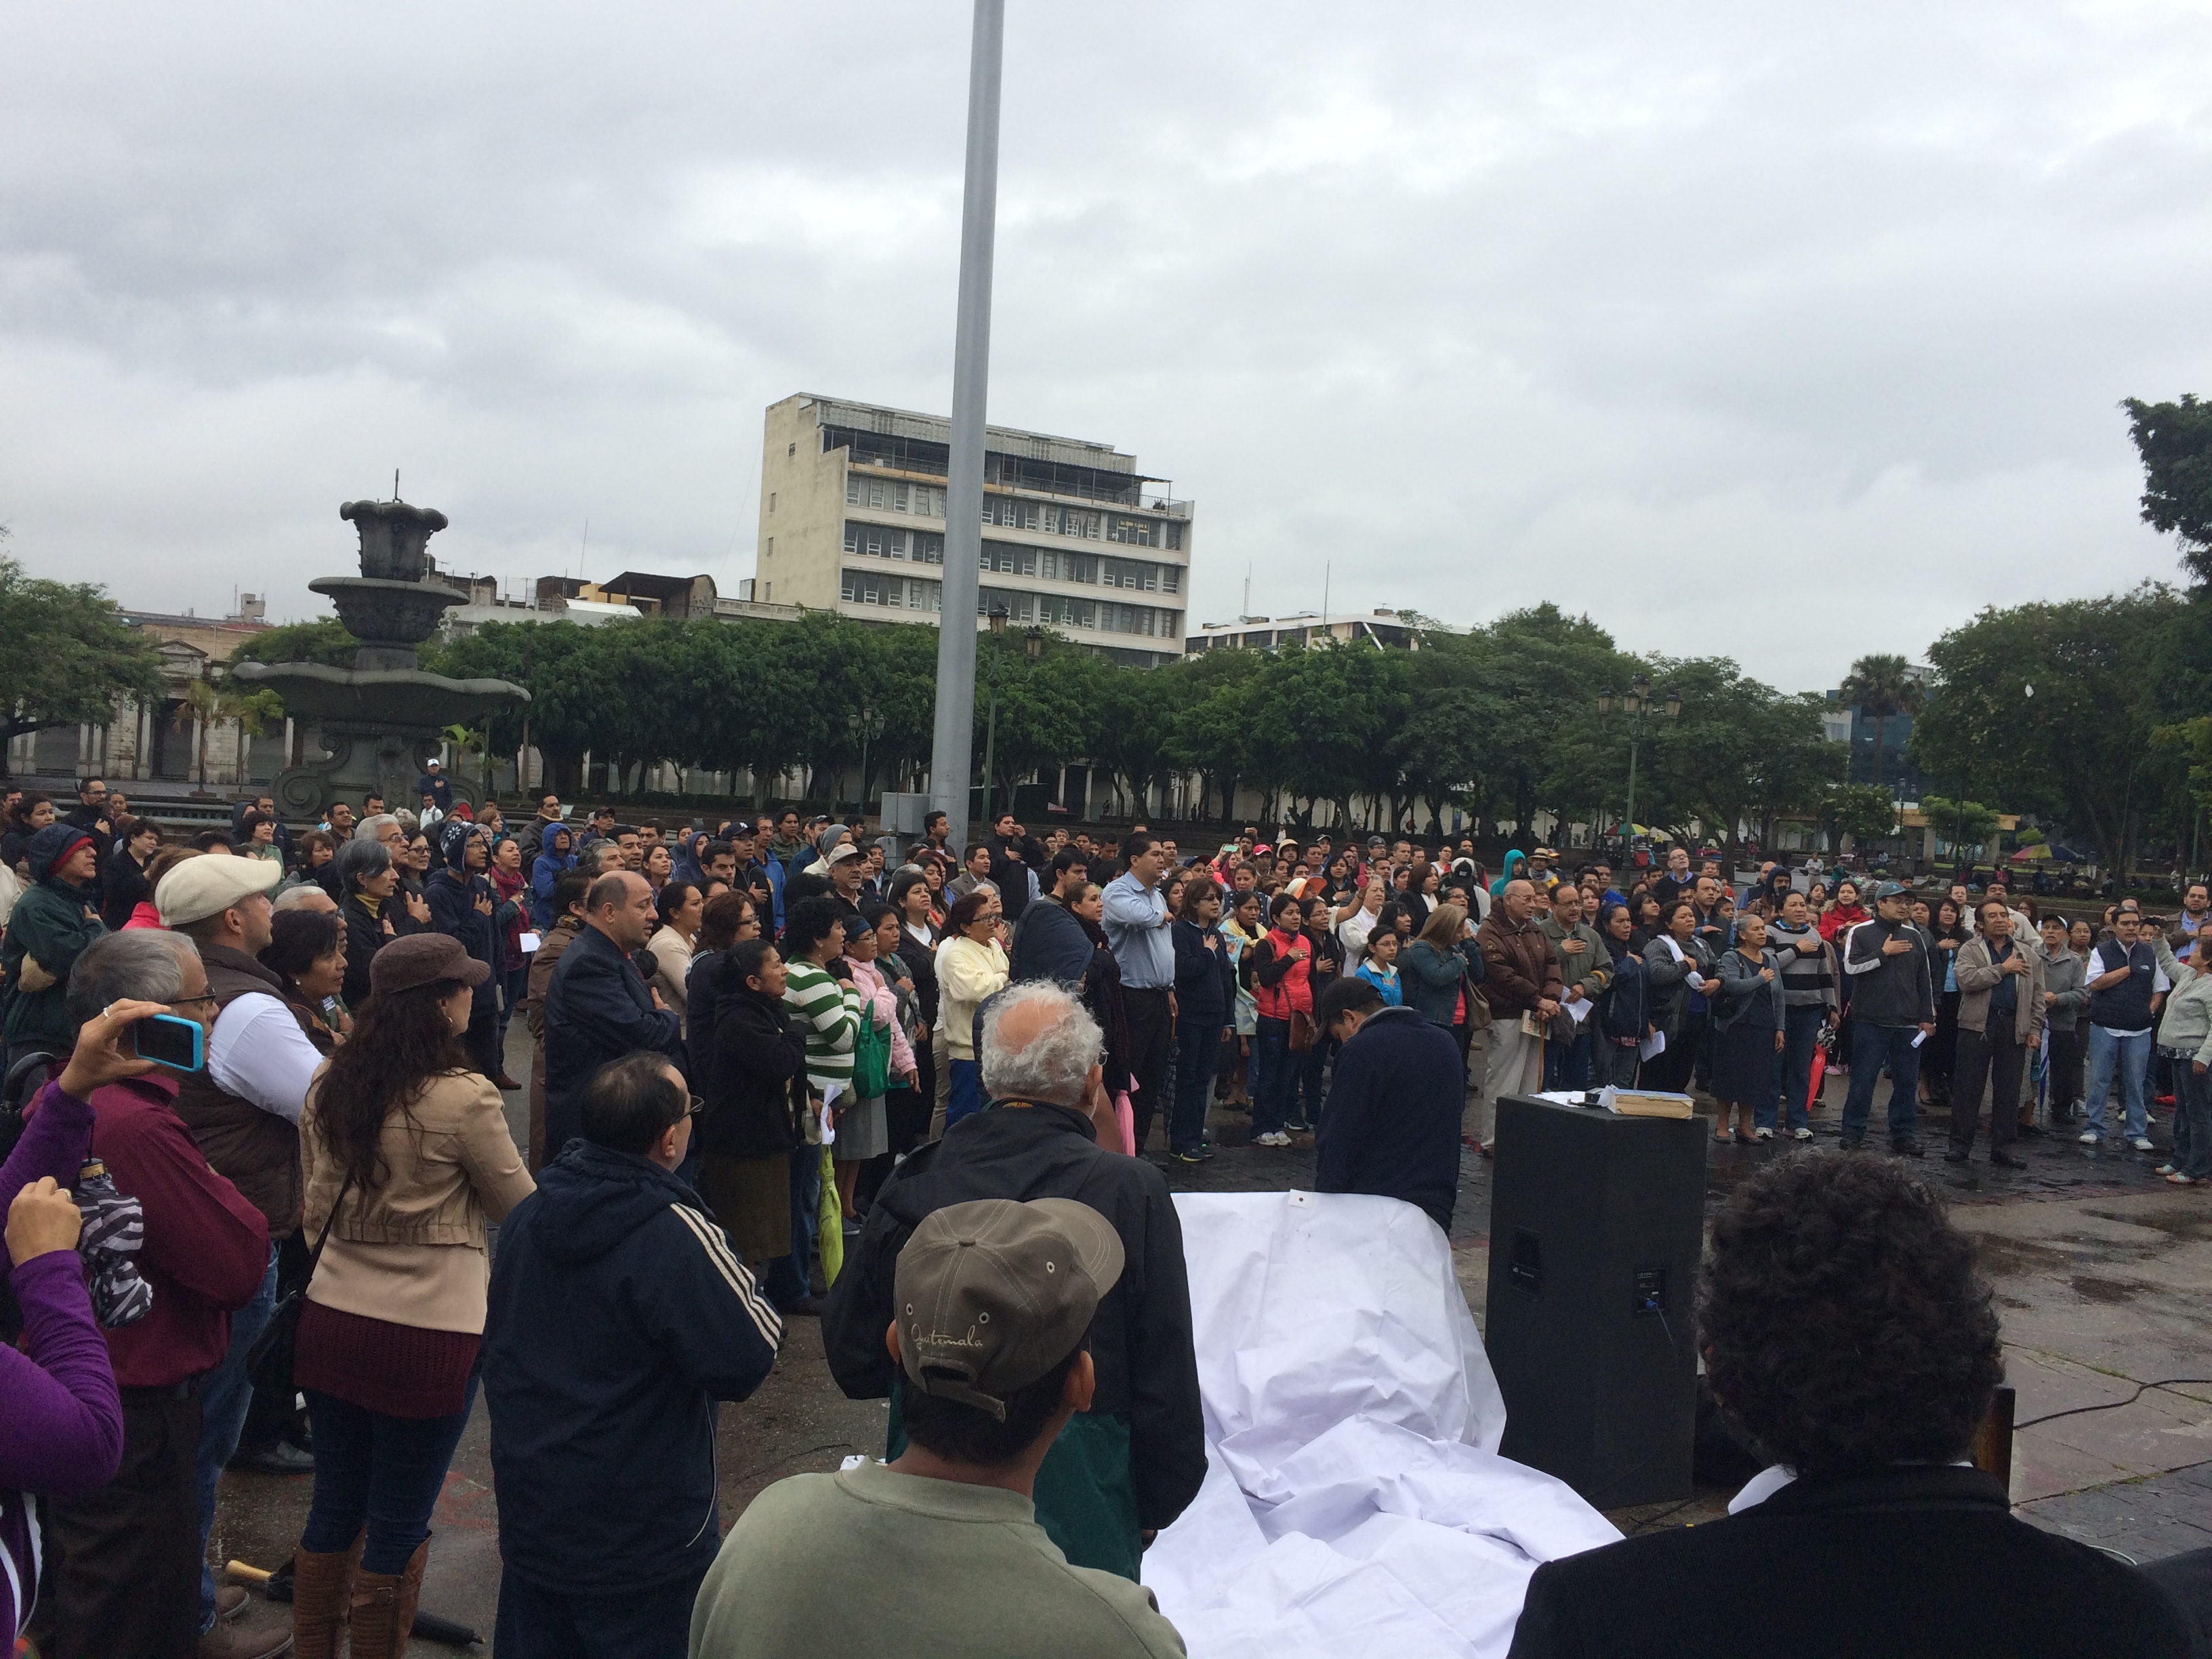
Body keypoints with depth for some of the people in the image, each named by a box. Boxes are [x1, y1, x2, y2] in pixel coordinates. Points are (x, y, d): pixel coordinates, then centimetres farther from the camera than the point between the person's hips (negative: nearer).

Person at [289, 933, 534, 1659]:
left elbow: (317, 1206, 12)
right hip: (429, 1333, -6)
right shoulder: (465, 1096, -18)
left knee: (334, 1507, 20)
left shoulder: (329, 1084, 0)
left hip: (331, 1319, 6)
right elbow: (519, 1208, -5)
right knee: (398, 1528, 9)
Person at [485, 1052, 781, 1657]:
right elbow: (746, 1363, -24)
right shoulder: (676, 1236, -26)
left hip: (528, 1512, 7)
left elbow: (496, 1347, 12)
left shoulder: (525, 1216, 0)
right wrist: (744, 1287, -7)